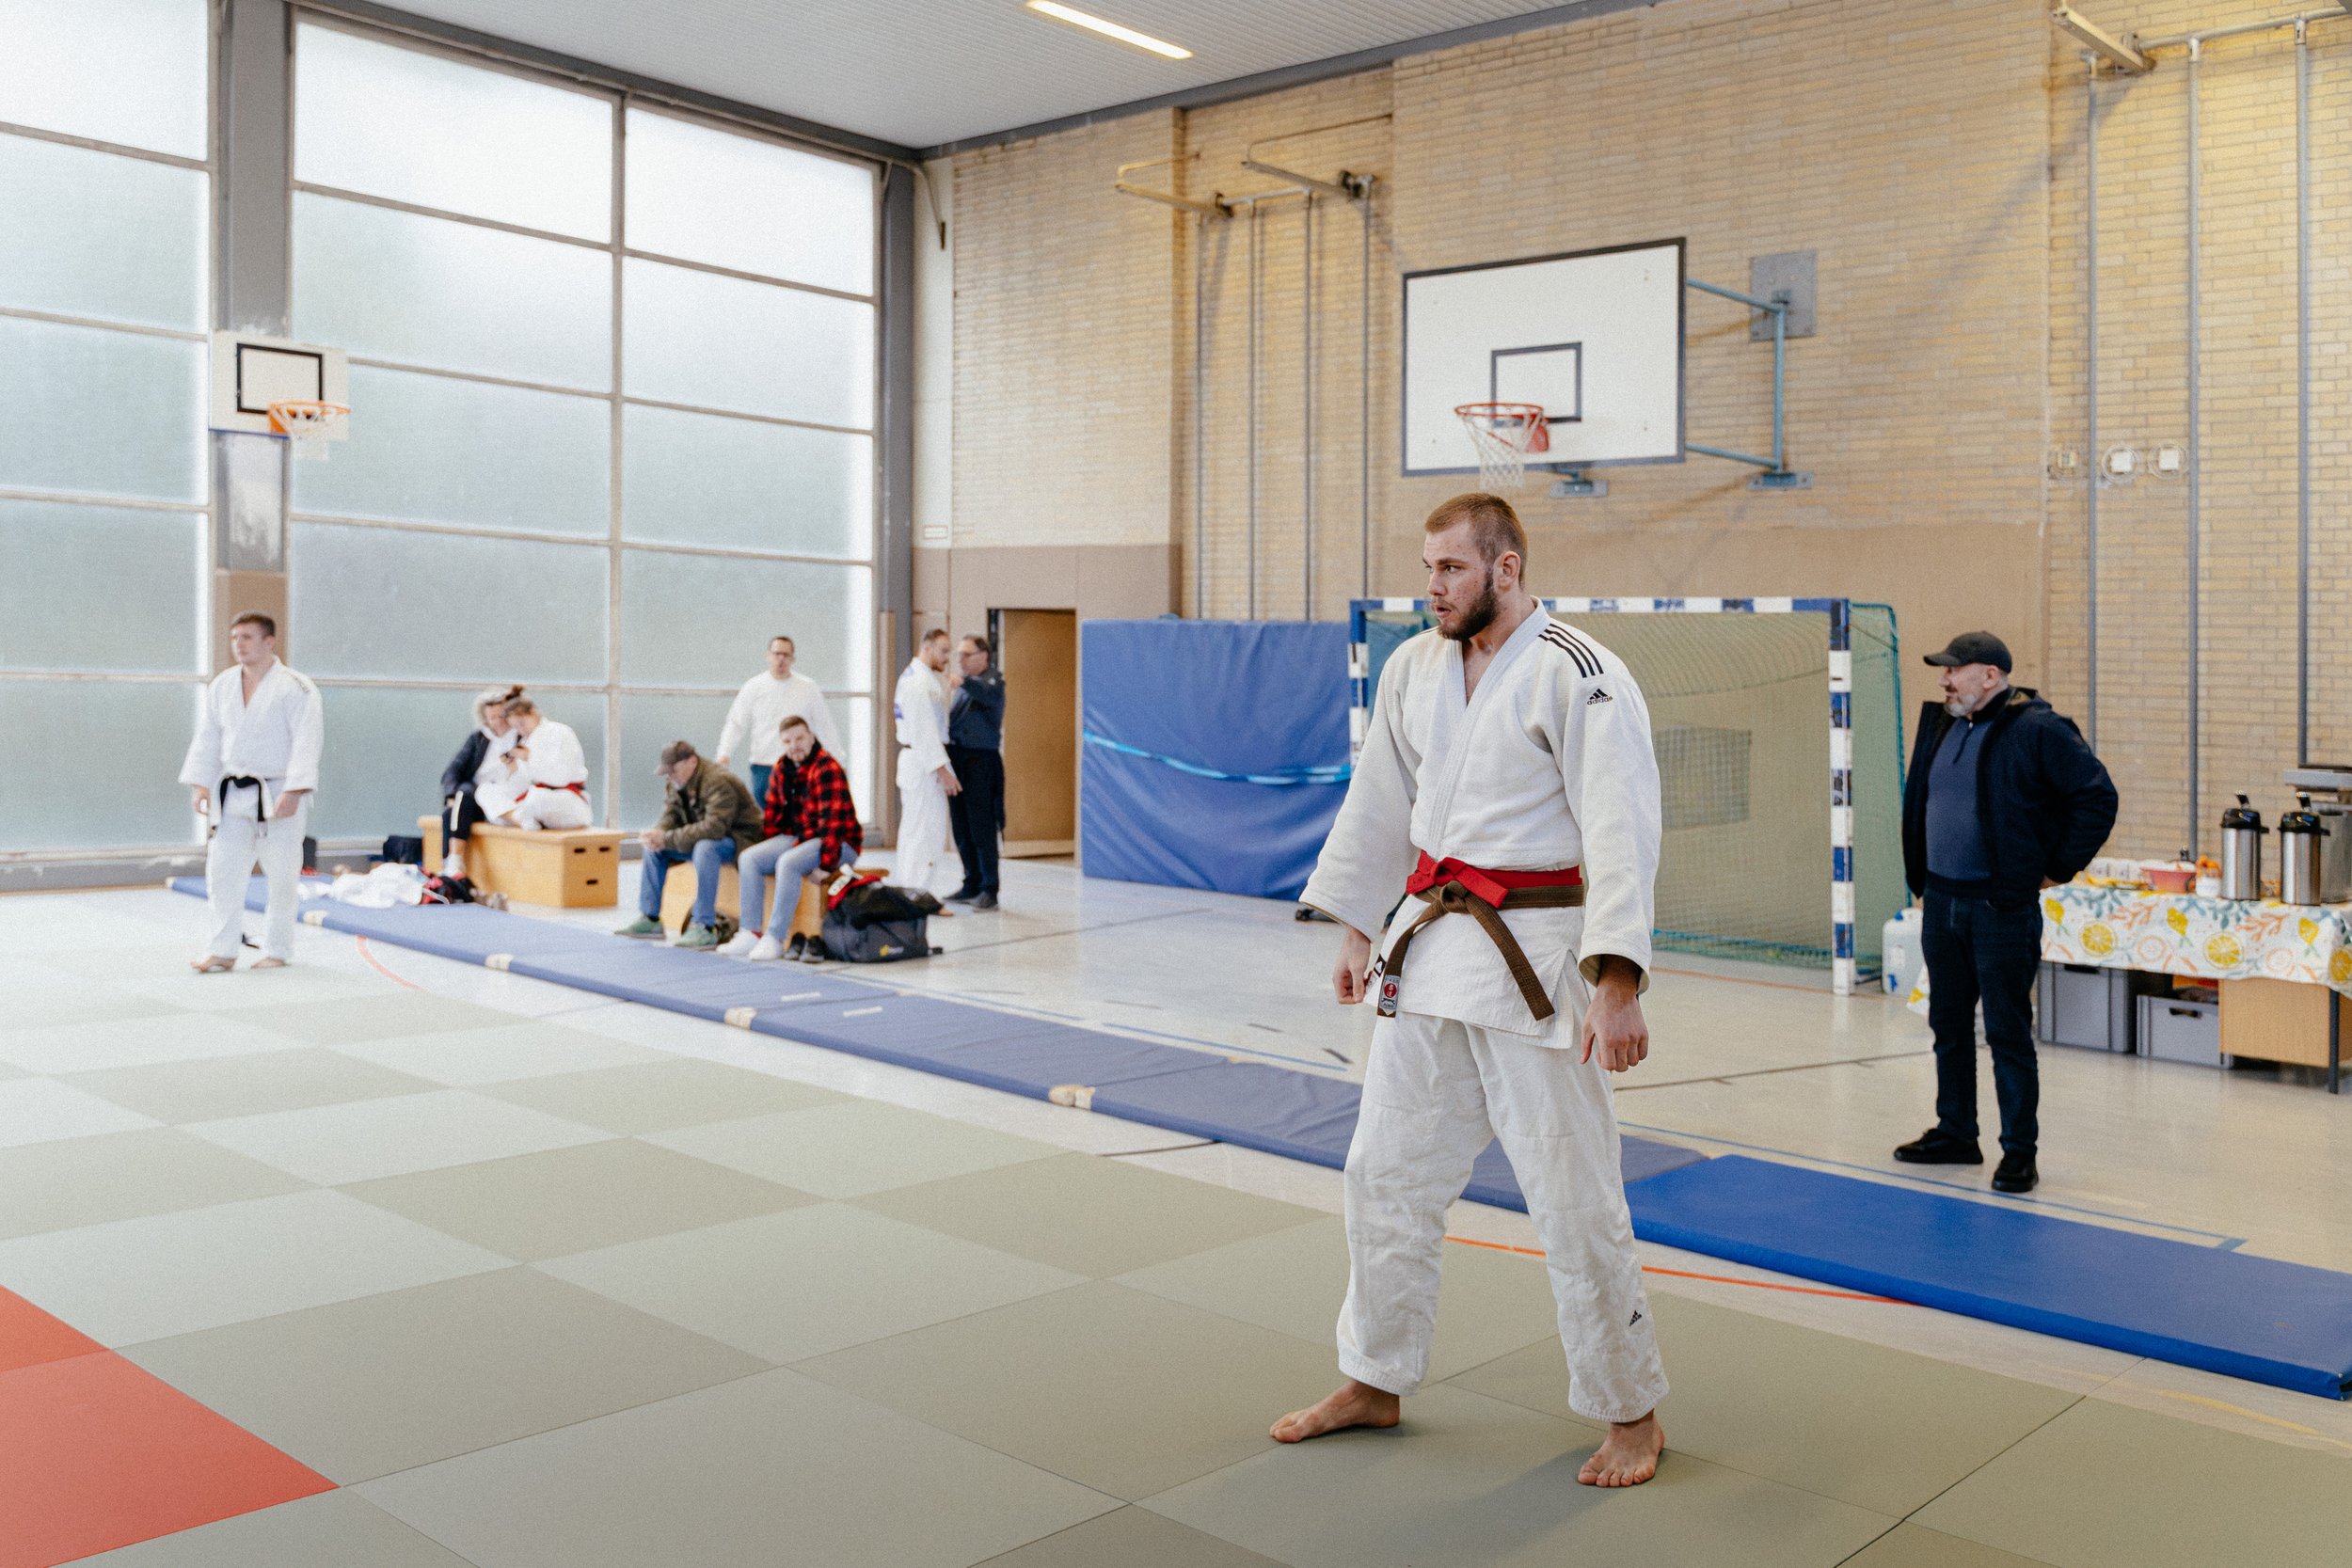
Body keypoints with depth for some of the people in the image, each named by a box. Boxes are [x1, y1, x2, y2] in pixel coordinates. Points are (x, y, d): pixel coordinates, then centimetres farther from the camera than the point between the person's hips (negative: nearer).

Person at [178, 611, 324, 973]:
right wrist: (201, 786, 5)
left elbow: (307, 742, -14)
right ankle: (222, 951, 10)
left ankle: (277, 950, 15)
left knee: (283, 877, 2)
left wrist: (293, 792, -20)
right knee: (223, 871, 3)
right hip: (233, 796, 5)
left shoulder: (295, 687, -10)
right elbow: (207, 739, 12)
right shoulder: (221, 686, 8)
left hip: (279, 796, -5)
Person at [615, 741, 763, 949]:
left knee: (705, 848, -38)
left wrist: (667, 839, -34)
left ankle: (705, 928, -34)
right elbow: (670, 817, 1)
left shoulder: (718, 782, -26)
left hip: (739, 837, -9)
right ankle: (649, 919, 5)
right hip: (702, 839, 9)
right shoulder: (678, 784, 3)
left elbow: (714, 827, -36)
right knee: (654, 848, 0)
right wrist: (657, 835, -24)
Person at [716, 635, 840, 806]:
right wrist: (724, 754, -12)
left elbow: (825, 727, 11)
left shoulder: (808, 688, 6)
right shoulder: (753, 687, 5)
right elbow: (736, 724, 3)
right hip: (763, 766, 0)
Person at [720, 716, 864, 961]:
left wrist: (826, 863, -26)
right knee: (748, 858, -7)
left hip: (838, 843, -8)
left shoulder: (827, 769, -19)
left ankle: (774, 938, -28)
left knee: (788, 863, -32)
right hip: (798, 837, 9)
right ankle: (751, 933, -12)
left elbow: (833, 819, -24)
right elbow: (772, 811, 15)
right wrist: (769, 849, 10)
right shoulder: (782, 769, 7)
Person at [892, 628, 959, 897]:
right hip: (925, 765, -11)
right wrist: (942, 769, -21)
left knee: (911, 829, 15)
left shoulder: (913, 676, 18)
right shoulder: (920, 681, -15)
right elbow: (925, 730, -20)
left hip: (913, 761, 11)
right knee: (927, 832, -8)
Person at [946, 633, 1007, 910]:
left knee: (981, 829, -8)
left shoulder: (993, 679, -4)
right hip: (957, 760, 8)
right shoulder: (963, 688, 21)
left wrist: (963, 682, -44)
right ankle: (972, 885, 18)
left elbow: (991, 696, -28)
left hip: (981, 762, -8)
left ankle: (989, 889, -3)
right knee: (962, 829, 10)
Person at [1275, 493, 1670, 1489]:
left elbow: (1621, 833, -18)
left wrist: (1617, 985, -24)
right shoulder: (1414, 669, 8)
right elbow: (1379, 805, 17)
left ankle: (1631, 1414, 18)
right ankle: (1376, 1383, 31)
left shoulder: (1579, 677, -13)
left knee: (1572, 1193, -1)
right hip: (1430, 947, 7)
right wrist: (1355, 930, 17)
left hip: (1534, 957, -7)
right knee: (1386, 1171, 13)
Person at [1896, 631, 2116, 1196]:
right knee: (1948, 1023, 15)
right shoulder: (1940, 724, 10)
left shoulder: (2038, 730, -13)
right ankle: (1955, 1134, 27)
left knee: (2007, 1032, -1)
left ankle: (2019, 1150, 10)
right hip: (1940, 901, 7)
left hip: (2003, 908, -7)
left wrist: (2058, 869, -9)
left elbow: (2098, 797, -12)